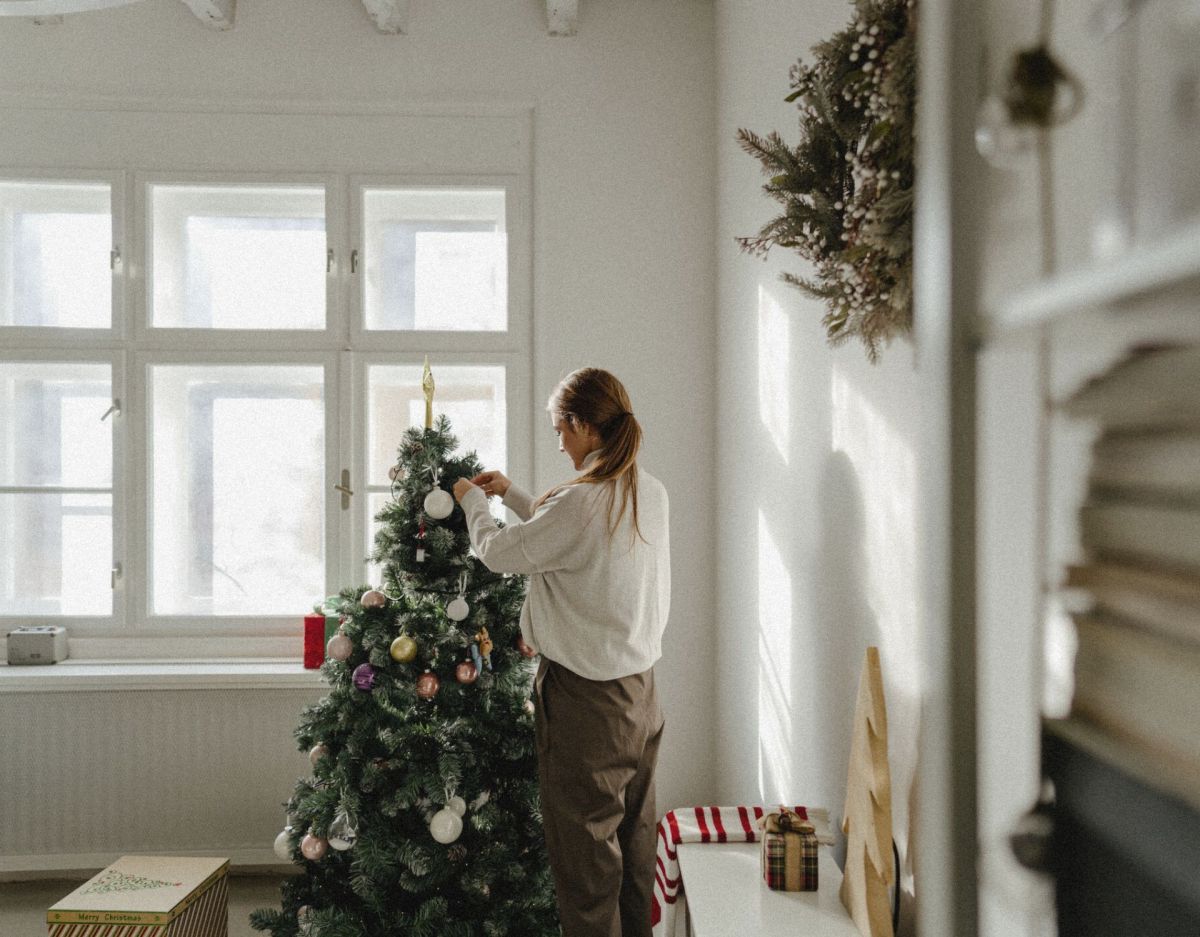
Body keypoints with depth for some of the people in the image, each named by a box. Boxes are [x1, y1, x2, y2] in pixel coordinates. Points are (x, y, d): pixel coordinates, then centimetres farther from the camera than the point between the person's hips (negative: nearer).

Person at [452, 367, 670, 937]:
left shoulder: (580, 501, -22)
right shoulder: (650, 493, 3)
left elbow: (497, 552, -8)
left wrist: (473, 501, 11)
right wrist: (511, 495, 24)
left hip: (585, 697, -8)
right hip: (639, 689, 8)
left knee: (585, 852, 5)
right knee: (632, 839, 18)